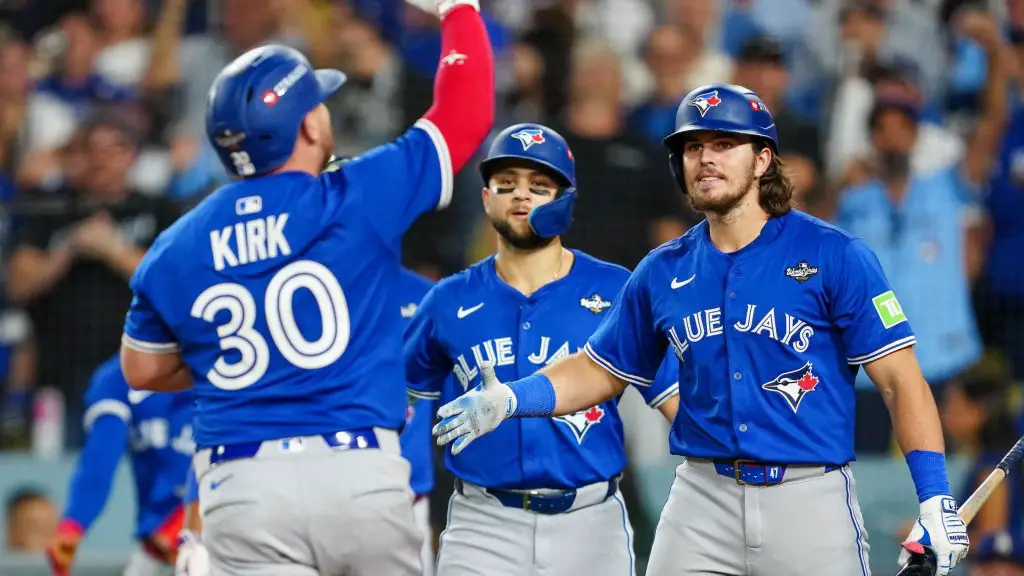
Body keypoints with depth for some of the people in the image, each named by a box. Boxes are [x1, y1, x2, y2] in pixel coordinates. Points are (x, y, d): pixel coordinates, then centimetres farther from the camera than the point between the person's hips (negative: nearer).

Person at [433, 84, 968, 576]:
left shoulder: (834, 256, -4)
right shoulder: (663, 272, 10)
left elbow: (901, 381, -6)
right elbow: (601, 370, 21)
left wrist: (936, 499, -14)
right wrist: (510, 399, 4)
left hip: (810, 498, -4)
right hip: (703, 500, 4)